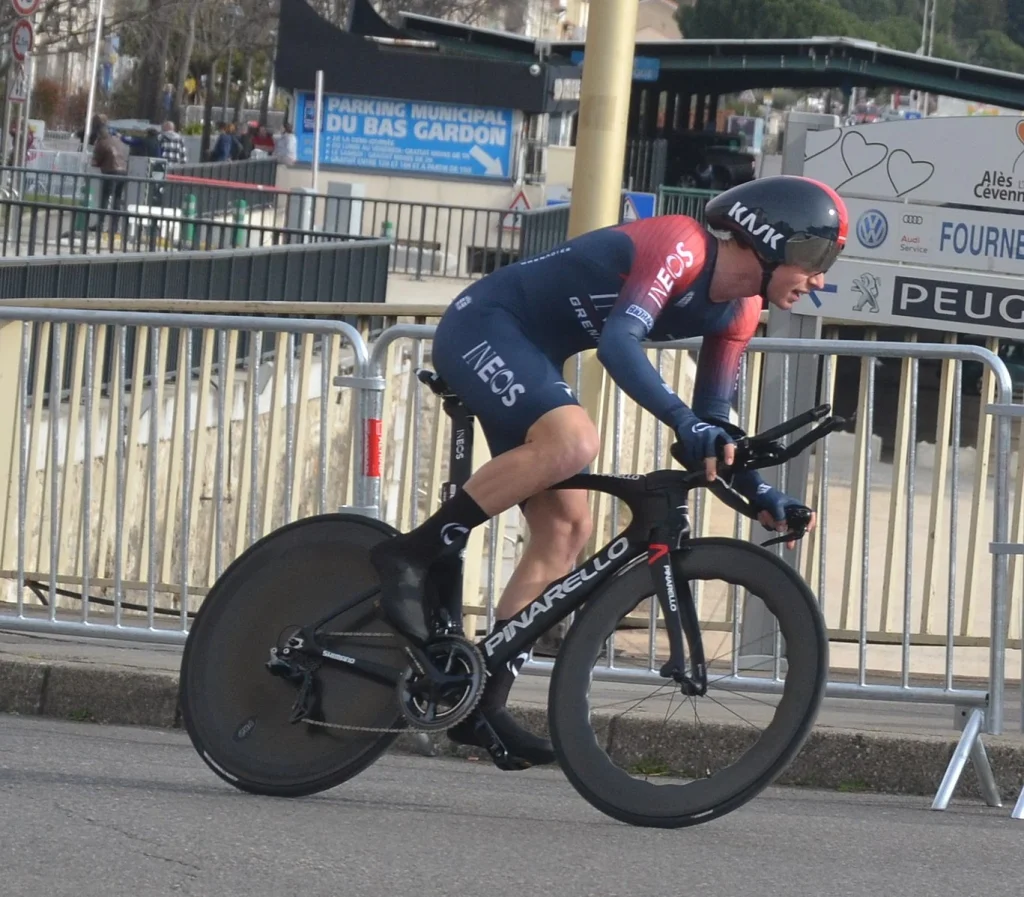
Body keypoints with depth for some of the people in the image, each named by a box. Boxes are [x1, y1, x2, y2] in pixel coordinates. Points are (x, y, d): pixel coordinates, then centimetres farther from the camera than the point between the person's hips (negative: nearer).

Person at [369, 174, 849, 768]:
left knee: (567, 528, 2)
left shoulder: (738, 313, 6)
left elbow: (713, 423, 12)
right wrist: (686, 424, -45)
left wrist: (759, 492, -4)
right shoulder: (682, 248, -22)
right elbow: (619, 341, -35)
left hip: (528, 356, 10)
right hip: (481, 328, -10)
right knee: (573, 440, -35)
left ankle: (484, 701, 5)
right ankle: (412, 556, -24)